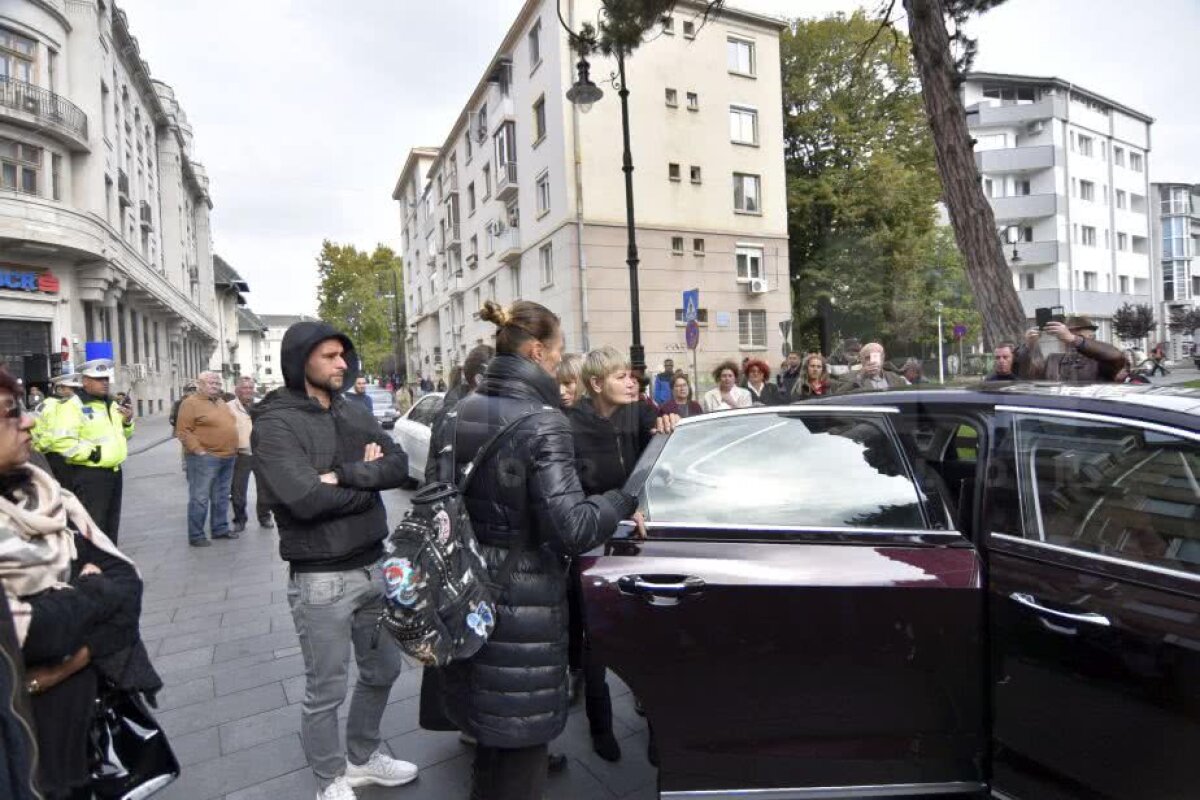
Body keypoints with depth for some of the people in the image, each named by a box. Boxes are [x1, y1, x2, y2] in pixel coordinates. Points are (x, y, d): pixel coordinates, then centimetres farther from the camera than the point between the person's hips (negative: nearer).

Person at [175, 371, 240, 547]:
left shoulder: (221, 402, 16)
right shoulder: (191, 403, -8)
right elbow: (183, 431, -14)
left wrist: (233, 449, 16)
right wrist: (199, 450, -19)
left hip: (228, 458, 8)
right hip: (204, 458, -8)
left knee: (221, 497, 14)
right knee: (200, 498, -2)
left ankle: (220, 529, 24)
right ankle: (196, 535, 5)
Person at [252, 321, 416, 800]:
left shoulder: (353, 412, 7)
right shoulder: (276, 424, -13)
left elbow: (399, 466, -4)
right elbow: (305, 499, -26)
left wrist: (345, 474, -20)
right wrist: (368, 479, -12)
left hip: (373, 565, 7)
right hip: (321, 579, -7)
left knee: (383, 670, 21)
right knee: (326, 691, 11)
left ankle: (363, 757, 44)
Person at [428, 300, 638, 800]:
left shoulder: (459, 413, 2)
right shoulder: (542, 421, -19)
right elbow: (572, 529, -24)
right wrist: (625, 500, -8)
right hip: (522, 600, -7)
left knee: (487, 727, 25)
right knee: (520, 738, 12)